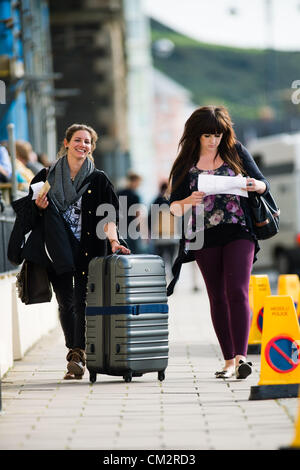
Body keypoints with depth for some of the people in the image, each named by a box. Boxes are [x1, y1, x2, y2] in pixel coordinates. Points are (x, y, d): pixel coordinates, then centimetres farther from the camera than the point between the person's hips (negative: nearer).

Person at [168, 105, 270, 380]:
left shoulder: (236, 152, 5)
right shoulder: (185, 164, 5)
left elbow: (264, 184, 9)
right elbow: (174, 207, 4)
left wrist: (256, 186, -15)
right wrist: (188, 201, -18)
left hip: (238, 233, -2)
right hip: (205, 238, 2)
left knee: (237, 291, -15)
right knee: (218, 298, 6)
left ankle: (241, 356, -22)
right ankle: (229, 361, 12)